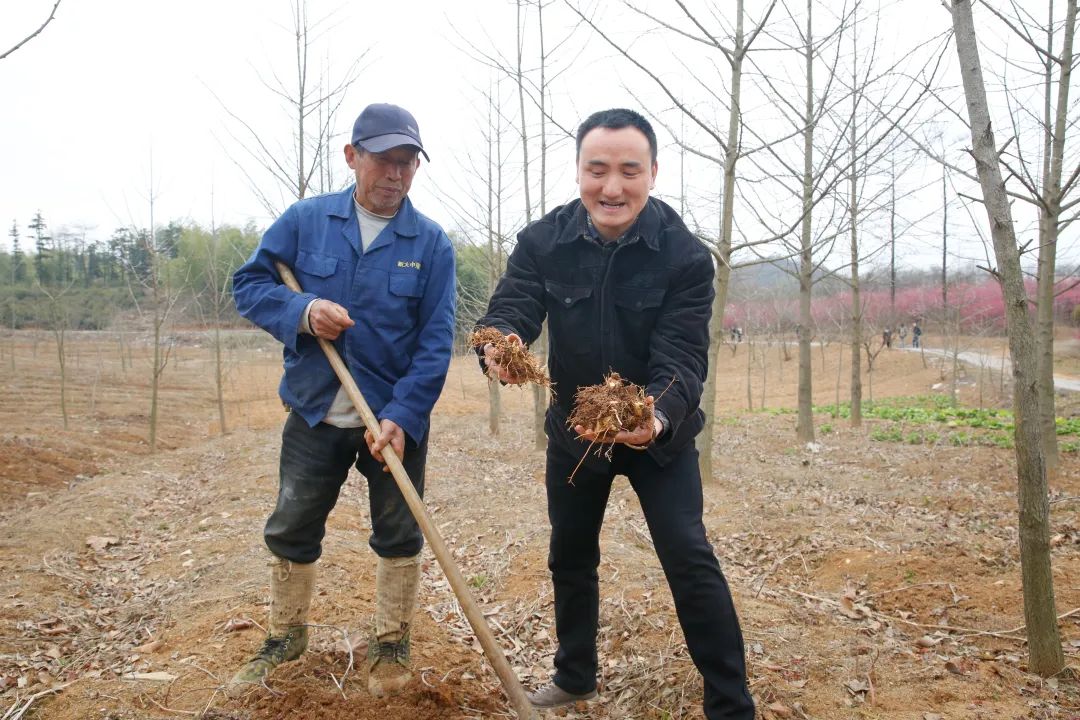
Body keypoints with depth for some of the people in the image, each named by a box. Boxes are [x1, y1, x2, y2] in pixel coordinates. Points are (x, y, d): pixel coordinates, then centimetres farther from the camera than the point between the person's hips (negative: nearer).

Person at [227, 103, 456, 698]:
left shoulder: (431, 244, -8)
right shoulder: (305, 220, -4)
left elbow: (435, 343, -12)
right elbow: (249, 284, 0)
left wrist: (401, 417, -22)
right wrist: (302, 310, -20)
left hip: (398, 421, -1)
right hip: (314, 416, 2)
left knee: (399, 537, 10)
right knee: (291, 532, 14)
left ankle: (391, 644, 31)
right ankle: (285, 637, 37)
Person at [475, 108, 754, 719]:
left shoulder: (686, 256, -21)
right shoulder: (543, 241, -13)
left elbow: (682, 360, -28)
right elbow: (510, 309, -22)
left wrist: (657, 419, -49)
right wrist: (500, 343, -48)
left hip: (660, 429, -3)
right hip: (573, 428, 4)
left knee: (689, 558, -12)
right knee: (570, 557, 17)